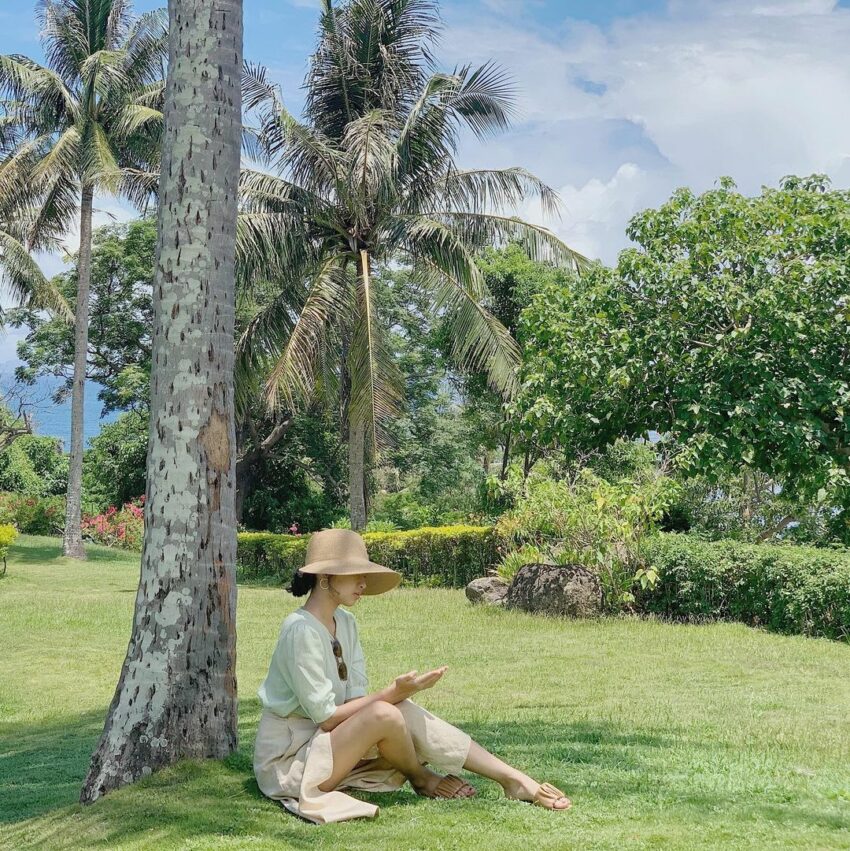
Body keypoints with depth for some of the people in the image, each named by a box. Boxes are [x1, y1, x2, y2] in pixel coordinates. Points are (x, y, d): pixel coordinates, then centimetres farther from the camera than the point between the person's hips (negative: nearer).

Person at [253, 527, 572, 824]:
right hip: (289, 758, -8)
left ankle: (513, 779, -10)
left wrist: (396, 693, -20)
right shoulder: (301, 630, -22)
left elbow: (355, 700, 0)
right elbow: (325, 715, -21)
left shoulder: (345, 623, 6)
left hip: (325, 742, 8)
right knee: (384, 714, -29)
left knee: (405, 712, -13)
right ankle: (420, 778, 3)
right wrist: (390, 694, -22)